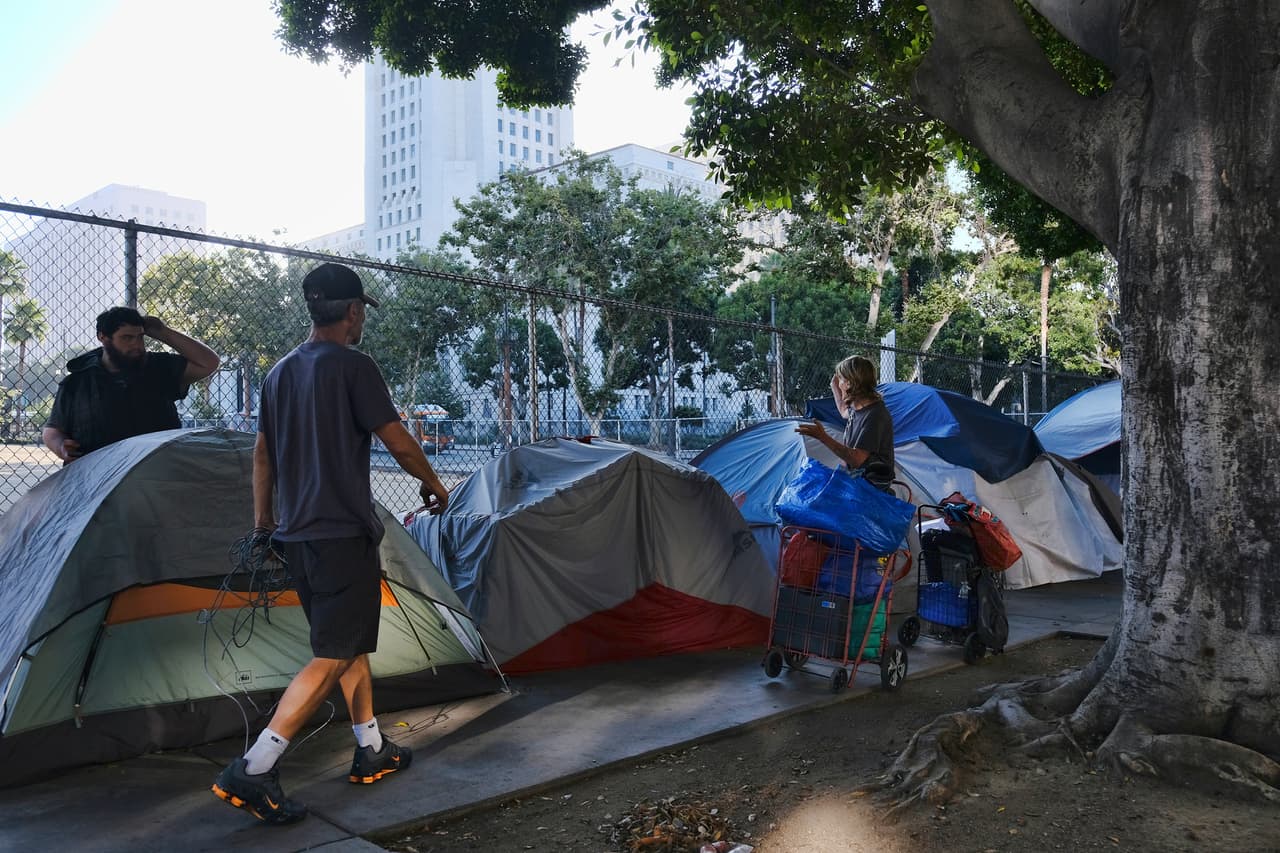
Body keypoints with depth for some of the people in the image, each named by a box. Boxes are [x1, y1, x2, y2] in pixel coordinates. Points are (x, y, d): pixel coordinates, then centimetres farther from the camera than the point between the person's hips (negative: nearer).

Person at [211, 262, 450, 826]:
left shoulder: (280, 373, 13)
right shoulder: (353, 366, -12)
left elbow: (262, 453, 17)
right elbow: (399, 443, -10)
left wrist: (263, 520, 24)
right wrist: (433, 483, 7)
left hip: (296, 535, 9)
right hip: (344, 535, -9)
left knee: (351, 640, 18)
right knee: (334, 656, -4)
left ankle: (371, 752, 26)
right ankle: (253, 769, -8)